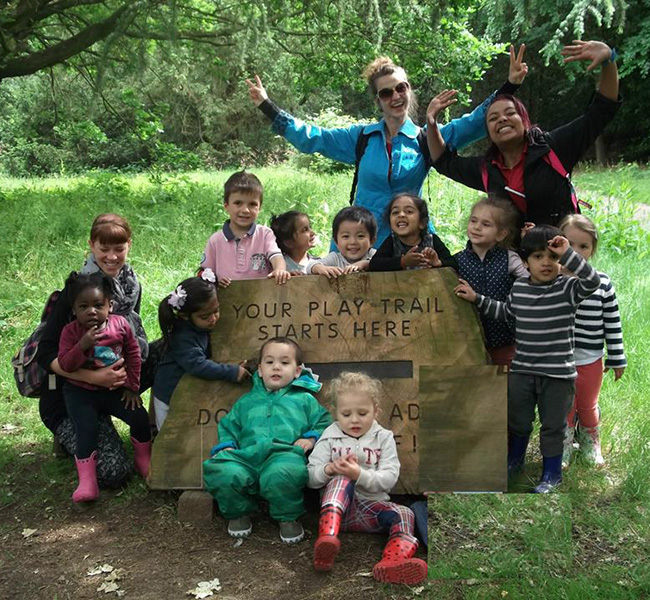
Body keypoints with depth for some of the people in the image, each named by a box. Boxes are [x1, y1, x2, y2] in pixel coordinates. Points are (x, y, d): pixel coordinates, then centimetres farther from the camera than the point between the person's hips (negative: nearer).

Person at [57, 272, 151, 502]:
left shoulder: (120, 325, -7)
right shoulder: (71, 332, -11)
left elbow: (134, 355, 3)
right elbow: (65, 365, -16)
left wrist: (132, 387, 3)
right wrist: (82, 345, -31)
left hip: (114, 389, 2)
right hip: (81, 391, -2)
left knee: (140, 417, -10)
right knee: (86, 429, -20)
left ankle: (143, 460, 16)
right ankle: (87, 482, -10)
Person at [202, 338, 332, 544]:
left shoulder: (304, 399, 26)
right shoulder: (247, 401, 34)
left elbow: (323, 423, 19)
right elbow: (229, 426, 29)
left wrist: (311, 438, -1)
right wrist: (226, 446, 9)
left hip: (285, 453, -3)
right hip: (246, 455, 3)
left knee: (283, 474, -41)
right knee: (221, 471, -31)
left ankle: (288, 518, -8)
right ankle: (239, 513, 2)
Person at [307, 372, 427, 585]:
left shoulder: (384, 438, 8)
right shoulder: (329, 438, 8)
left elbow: (389, 479, -4)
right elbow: (311, 478, 2)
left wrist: (360, 475, -22)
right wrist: (329, 469, -20)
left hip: (371, 506, 1)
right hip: (335, 504, -1)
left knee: (404, 514, -26)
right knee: (342, 479, -31)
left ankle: (393, 561, -57)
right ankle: (327, 537, -53)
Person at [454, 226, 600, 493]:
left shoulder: (567, 288, -13)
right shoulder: (518, 287, 1)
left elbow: (592, 281, -33)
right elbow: (507, 313, 19)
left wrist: (567, 253, -37)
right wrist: (477, 299, 14)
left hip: (557, 373, -4)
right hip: (521, 370, 4)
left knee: (553, 425, 10)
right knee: (517, 420, 22)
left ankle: (552, 473, 29)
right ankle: (514, 459, 47)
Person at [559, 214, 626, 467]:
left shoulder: (602, 283, -8)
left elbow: (612, 324, -1)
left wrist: (617, 358, 2)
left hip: (590, 361, 1)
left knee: (588, 408, 20)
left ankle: (591, 446, 44)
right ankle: (563, 451, 34)